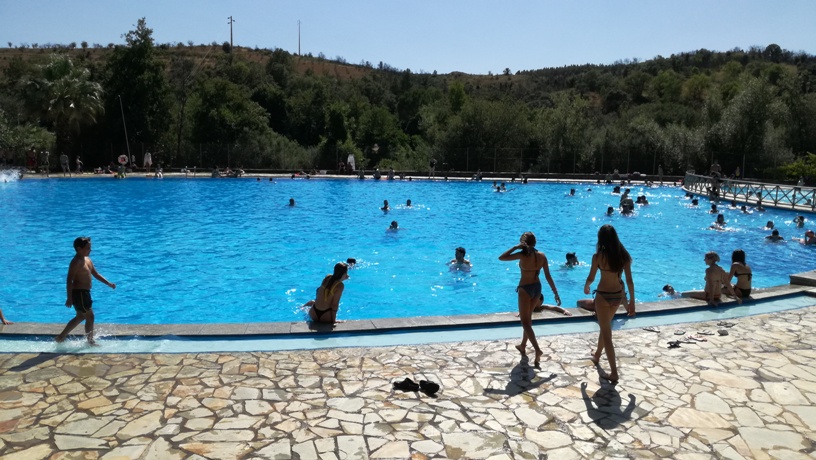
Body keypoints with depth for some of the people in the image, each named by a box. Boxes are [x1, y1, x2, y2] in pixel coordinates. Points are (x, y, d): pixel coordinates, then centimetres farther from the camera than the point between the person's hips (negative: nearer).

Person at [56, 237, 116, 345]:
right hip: (79, 293, -10)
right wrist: (69, 298, -23)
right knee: (90, 316, -1)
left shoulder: (87, 260, 11)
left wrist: (108, 283, 9)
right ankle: (90, 341, 11)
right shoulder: (76, 262, -18)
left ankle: (61, 337, 29)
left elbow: (96, 274, 18)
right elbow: (69, 281, -21)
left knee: (81, 317, 20)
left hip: (84, 292, 10)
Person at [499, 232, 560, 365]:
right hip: (537, 288, 6)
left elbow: (501, 257, -13)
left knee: (525, 321, 0)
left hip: (525, 289, -6)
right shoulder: (541, 256, -3)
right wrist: (555, 292, 5)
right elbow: (548, 276, -1)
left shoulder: (523, 255, -18)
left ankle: (537, 349, -14)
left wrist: (515, 247, -11)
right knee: (528, 318, 22)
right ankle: (523, 346, 35)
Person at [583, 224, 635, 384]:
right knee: (605, 326, 26)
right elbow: (630, 281, -1)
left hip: (603, 295, -5)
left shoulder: (598, 256, -15)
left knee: (606, 333, 2)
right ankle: (597, 356, 47)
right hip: (618, 295, 5)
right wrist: (632, 302, 7)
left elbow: (591, 278, -7)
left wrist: (586, 287, 15)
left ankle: (614, 373, 1)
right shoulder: (624, 255, -3)